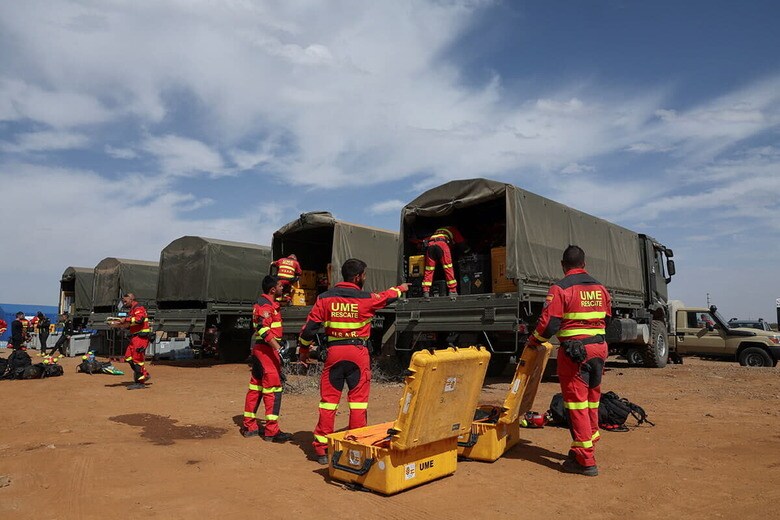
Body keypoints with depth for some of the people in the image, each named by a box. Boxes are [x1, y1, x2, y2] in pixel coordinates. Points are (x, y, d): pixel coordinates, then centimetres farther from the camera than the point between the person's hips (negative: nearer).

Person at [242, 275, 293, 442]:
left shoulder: (261, 303, 17)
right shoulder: (266, 305, -15)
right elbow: (264, 330, -27)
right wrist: (279, 348, -33)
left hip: (258, 349, 11)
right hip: (267, 349, -11)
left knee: (255, 387, 14)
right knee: (273, 390, -6)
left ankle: (249, 427, 23)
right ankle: (271, 431, -2)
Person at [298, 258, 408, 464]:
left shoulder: (325, 298, 1)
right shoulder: (366, 298, -2)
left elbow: (309, 327, 0)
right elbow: (386, 297, 19)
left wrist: (304, 350, 15)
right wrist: (399, 289, 40)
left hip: (334, 351, 2)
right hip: (358, 352, -1)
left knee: (329, 399, 7)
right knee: (358, 400, 7)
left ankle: (322, 448, 13)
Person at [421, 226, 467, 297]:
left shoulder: (437, 230, 42)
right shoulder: (452, 229, 31)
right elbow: (461, 242, 29)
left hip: (430, 244, 4)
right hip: (442, 243, -4)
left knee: (429, 270, 3)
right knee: (448, 268, 0)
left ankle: (425, 291, -4)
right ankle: (452, 290, -2)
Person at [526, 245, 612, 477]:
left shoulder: (560, 289, -11)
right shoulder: (600, 288, 10)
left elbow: (549, 323, -14)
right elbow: (607, 319, 15)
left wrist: (534, 341, 1)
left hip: (574, 351, -7)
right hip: (599, 348, 7)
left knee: (576, 403, -1)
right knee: (592, 400, 18)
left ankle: (585, 460, 3)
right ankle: (589, 443, 32)